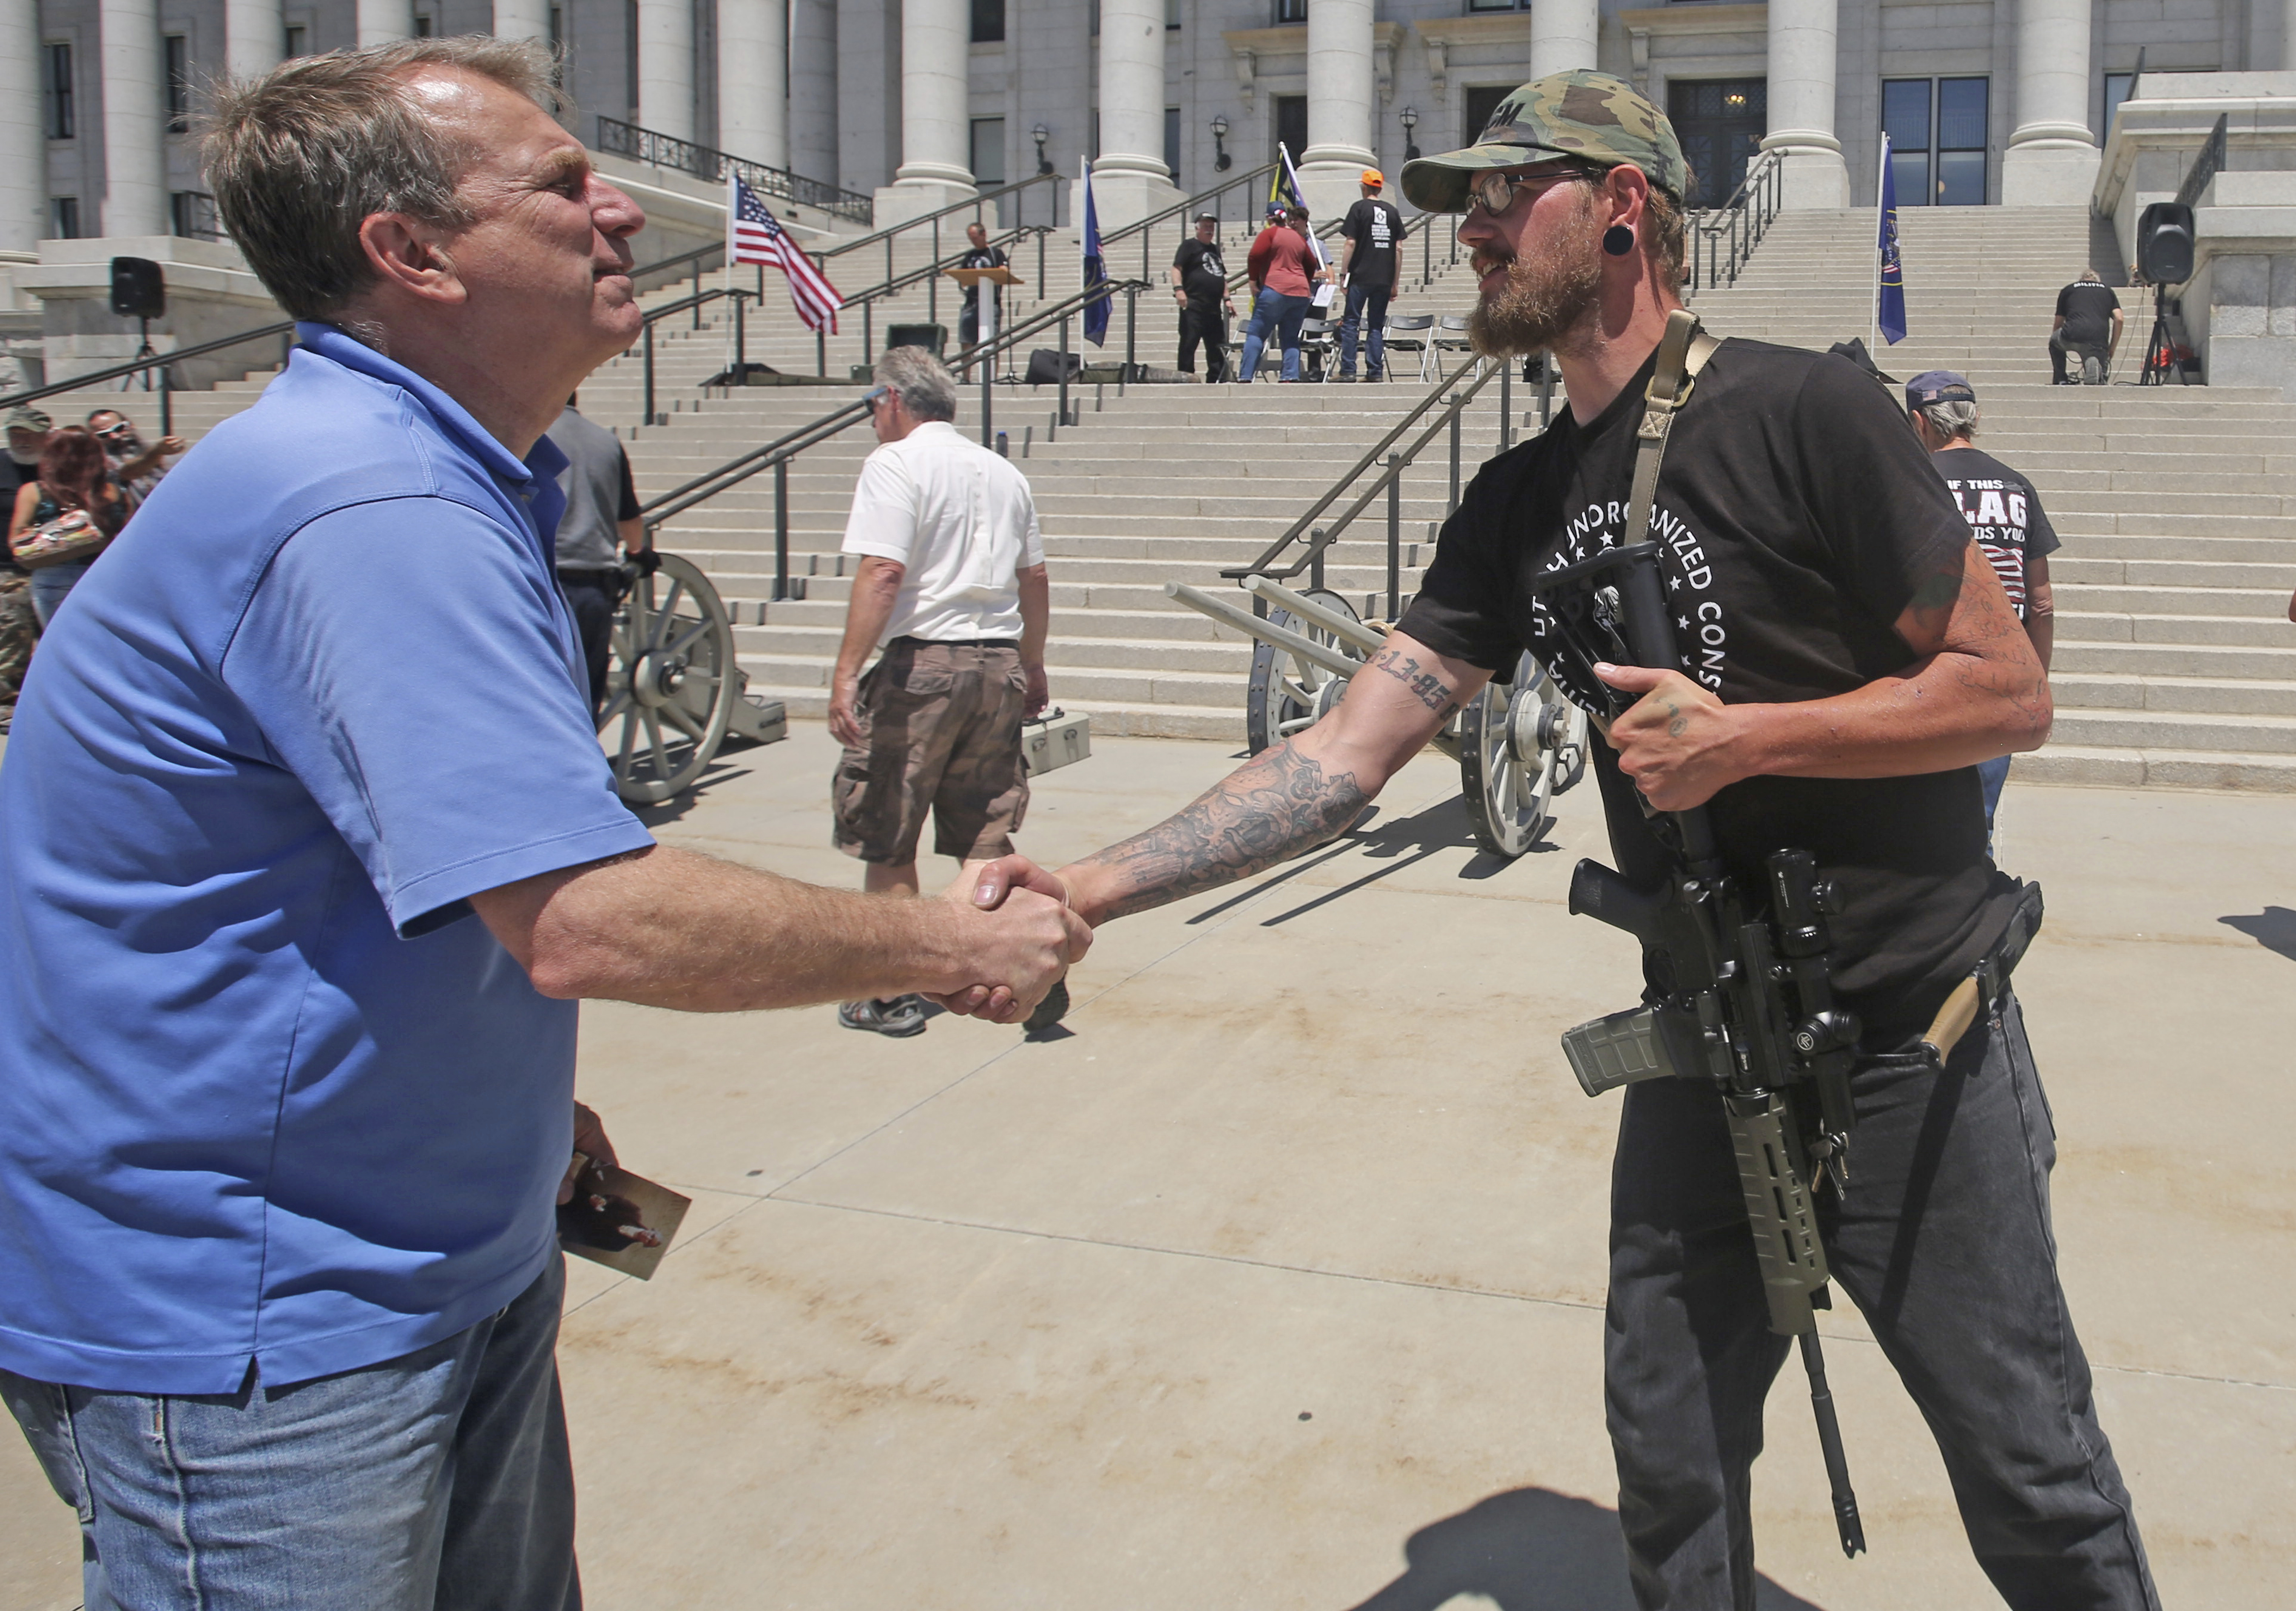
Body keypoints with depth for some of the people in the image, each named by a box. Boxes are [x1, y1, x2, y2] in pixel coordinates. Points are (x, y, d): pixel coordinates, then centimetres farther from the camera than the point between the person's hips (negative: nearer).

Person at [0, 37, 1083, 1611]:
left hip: (443, 1253, 10)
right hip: (241, 1330, -9)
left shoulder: (443, 481, 10)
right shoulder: (368, 507, -26)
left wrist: (511, 1101, 15)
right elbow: (589, 921, -33)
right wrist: (948, 947, -20)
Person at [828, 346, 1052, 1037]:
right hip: (999, 664, 6)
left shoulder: (895, 463, -6)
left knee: (886, 839, 6)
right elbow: (1034, 578, 19)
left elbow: (883, 572, -18)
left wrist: (846, 673, -20)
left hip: (923, 662, -6)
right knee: (984, 838, 14)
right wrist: (1032, 666, 31)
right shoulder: (1004, 472, 15)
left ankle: (893, 994, 12)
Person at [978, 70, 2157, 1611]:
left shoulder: (1799, 412, -14)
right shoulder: (1518, 504, 4)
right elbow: (1345, 757, -2)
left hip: (1910, 1038, -5)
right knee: (1670, 1456, 15)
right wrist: (1089, 887, -13)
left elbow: (2011, 692, -11)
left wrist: (1743, 738, -20)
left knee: (2033, 1481, 8)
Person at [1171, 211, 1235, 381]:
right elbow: (1177, 268, -9)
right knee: (1189, 342, -10)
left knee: (1217, 346, 8)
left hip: (1214, 307, 8)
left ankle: (1216, 379, 13)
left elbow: (1222, 277, 29)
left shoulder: (1215, 249, 24)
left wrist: (1227, 299, 20)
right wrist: (1179, 289, -24)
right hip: (1194, 305, -8)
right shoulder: (1189, 246, 2)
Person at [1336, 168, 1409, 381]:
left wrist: (1343, 275, -2)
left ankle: (1348, 370, -4)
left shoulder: (1359, 208, -2)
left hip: (1360, 276, -4)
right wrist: (1395, 283, 13)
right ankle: (1375, 371, 4)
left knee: (1350, 323, 1)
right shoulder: (1393, 211, 9)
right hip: (1384, 279, 4)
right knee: (1377, 326, 8)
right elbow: (1399, 248, 8)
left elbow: (1350, 244, -7)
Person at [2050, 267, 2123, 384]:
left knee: (2054, 340, 36)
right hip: (2098, 342, 1)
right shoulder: (2107, 290, 26)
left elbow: (2058, 323, 32)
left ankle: (2060, 380, 24)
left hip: (2071, 336, -1)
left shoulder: (2068, 290, 25)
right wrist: (2112, 349, 20)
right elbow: (2119, 320, 13)